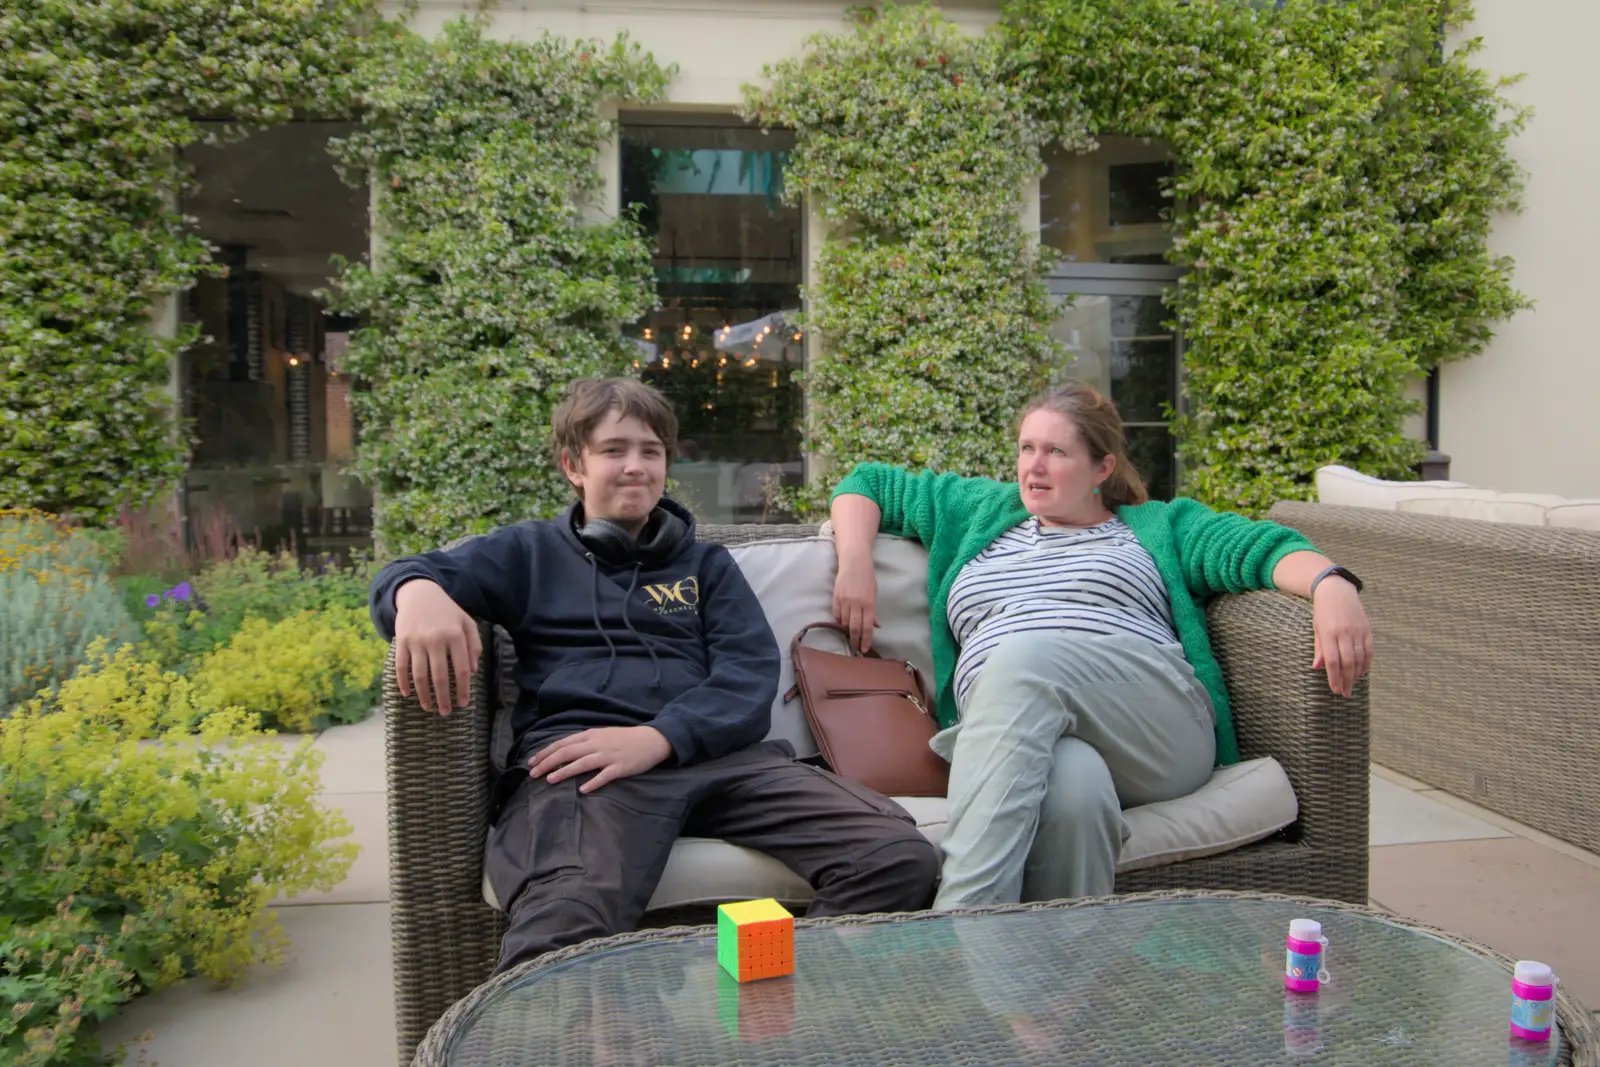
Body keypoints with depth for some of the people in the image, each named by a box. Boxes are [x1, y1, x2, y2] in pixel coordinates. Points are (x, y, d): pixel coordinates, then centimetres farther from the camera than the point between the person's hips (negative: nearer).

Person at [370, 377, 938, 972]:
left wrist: (656, 737, -10)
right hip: (576, 754, -3)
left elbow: (750, 674, 11)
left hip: (713, 751, 4)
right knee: (568, 922, -41)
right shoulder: (532, 552, 26)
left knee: (901, 858, -23)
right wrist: (417, 591, -17)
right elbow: (405, 575, 11)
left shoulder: (705, 563, 28)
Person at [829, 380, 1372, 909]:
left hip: (1155, 733, -1)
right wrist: (855, 566, 16)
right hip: (1007, 734, 1)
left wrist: (1331, 586, -15)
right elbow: (868, 483, 36)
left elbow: (1264, 547, 7)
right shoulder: (983, 510, 32)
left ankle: (958, 925, -43)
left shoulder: (1160, 525, 25)